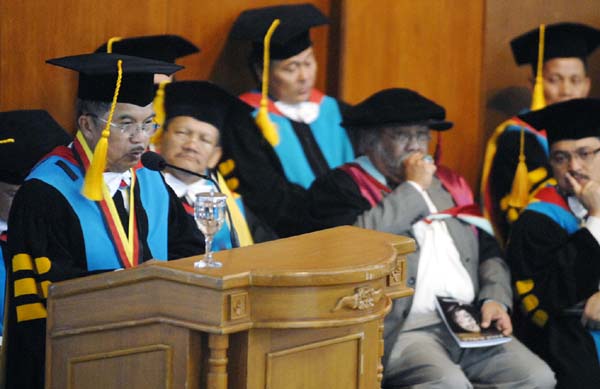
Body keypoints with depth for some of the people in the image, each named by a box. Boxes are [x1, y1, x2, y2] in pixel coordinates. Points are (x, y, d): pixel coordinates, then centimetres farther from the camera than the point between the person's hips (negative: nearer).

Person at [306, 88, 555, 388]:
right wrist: (413, 188, -4)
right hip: (401, 330, -6)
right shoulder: (340, 187, 3)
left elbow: (489, 251, 23)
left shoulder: (449, 184, 24)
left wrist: (495, 298, 2)